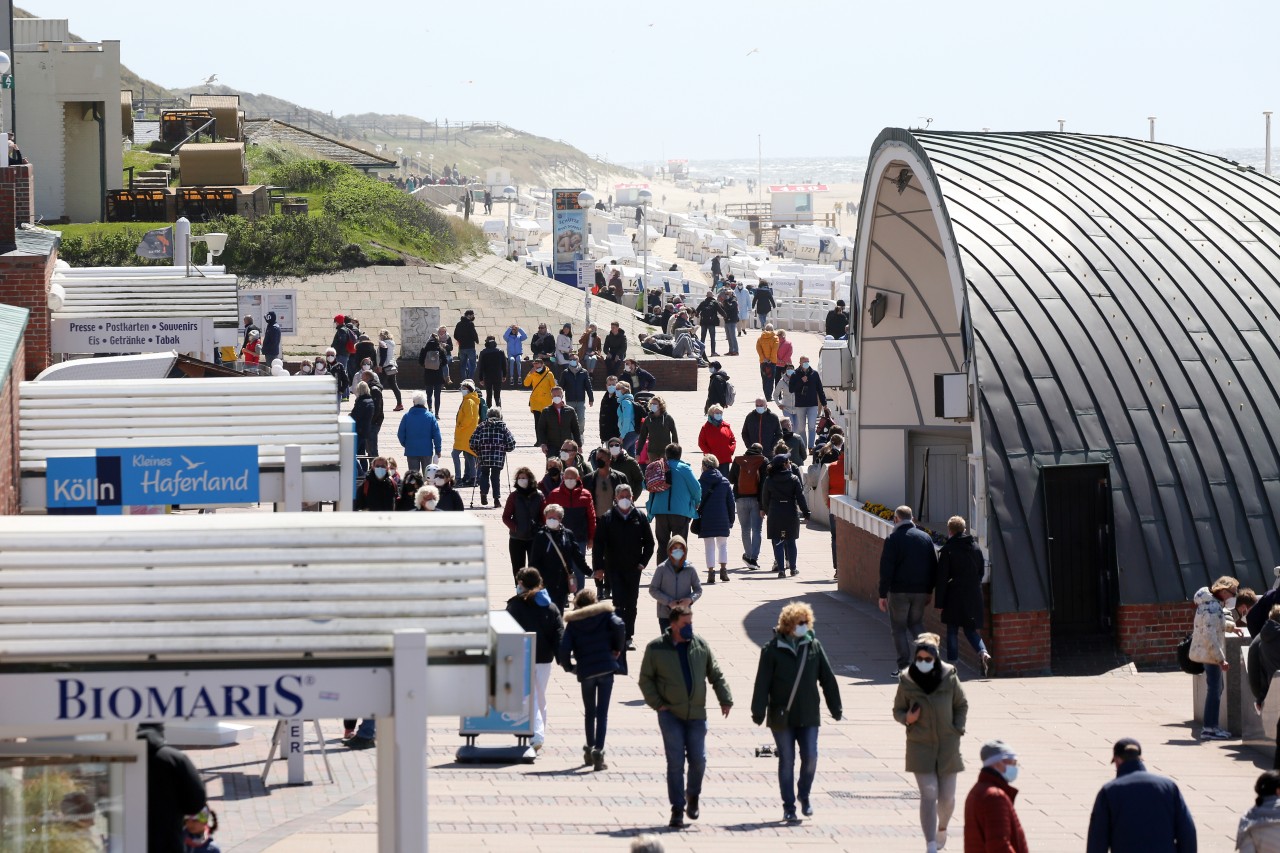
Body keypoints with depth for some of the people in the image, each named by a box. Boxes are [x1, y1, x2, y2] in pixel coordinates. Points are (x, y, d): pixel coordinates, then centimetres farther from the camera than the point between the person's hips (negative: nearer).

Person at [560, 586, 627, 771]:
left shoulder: (573, 622, 6)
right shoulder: (604, 614, 3)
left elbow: (564, 648, -4)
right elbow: (619, 626, -17)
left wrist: (568, 666, 14)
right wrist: (618, 648, -2)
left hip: (586, 671, 1)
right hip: (606, 668, -1)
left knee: (589, 712, 19)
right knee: (602, 712, -2)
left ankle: (589, 750, 25)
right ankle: (598, 752, -14)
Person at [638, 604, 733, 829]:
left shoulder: (701, 646, 6)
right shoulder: (656, 648, -2)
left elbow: (716, 675, 13)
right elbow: (645, 680, 4)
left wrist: (725, 699, 5)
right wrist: (657, 703, -6)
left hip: (696, 714, 2)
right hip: (670, 714, -2)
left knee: (698, 760, 1)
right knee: (675, 762, -6)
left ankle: (693, 796, 29)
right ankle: (677, 809, 1)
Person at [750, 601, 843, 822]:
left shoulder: (813, 646, 3)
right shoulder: (773, 649, -6)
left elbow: (828, 678, 9)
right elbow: (762, 682, -5)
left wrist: (836, 708, 10)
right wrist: (758, 711, -8)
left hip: (808, 715, 2)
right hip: (781, 716, -2)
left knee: (810, 757, -4)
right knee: (786, 760, 3)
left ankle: (804, 796, 20)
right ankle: (789, 806, 12)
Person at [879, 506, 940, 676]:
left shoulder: (893, 539, -8)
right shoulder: (926, 538, 7)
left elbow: (886, 570, -11)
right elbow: (934, 567, 11)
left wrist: (883, 594, -7)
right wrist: (929, 591, 17)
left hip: (899, 591, -4)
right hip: (920, 591, 4)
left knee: (898, 627, 4)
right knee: (916, 623, 19)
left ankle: (903, 665, 0)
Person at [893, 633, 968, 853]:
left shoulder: (949, 678, -4)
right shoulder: (906, 681, -5)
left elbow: (961, 705, 9)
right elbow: (897, 710, 5)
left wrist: (957, 729, -1)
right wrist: (907, 718, -16)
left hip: (947, 745, 1)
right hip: (920, 746, -1)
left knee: (947, 796, 7)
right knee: (929, 794, -10)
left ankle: (942, 829, 40)